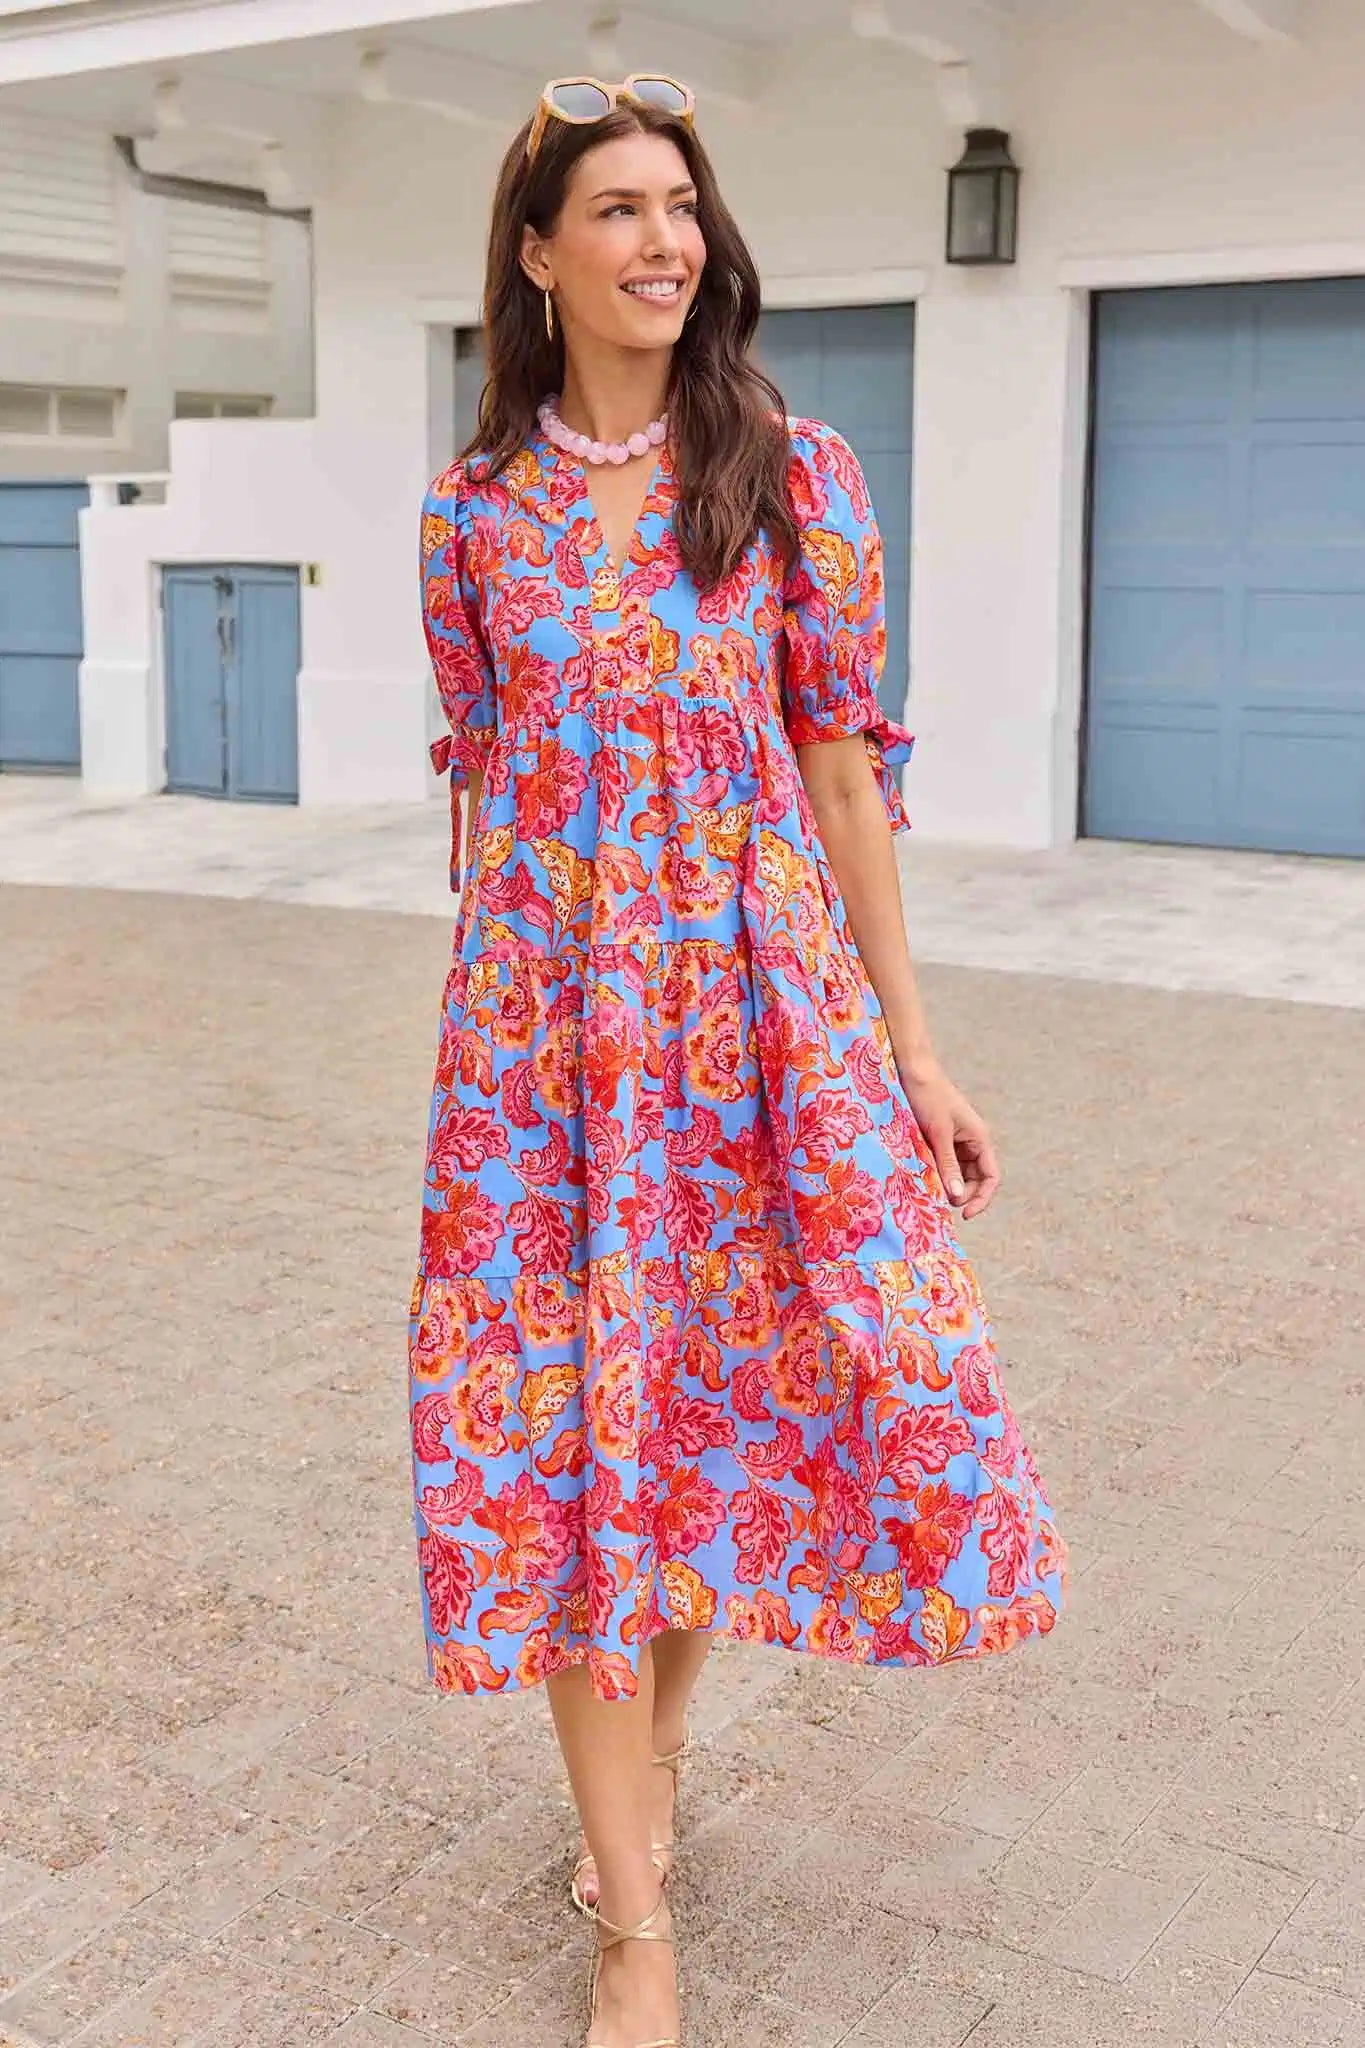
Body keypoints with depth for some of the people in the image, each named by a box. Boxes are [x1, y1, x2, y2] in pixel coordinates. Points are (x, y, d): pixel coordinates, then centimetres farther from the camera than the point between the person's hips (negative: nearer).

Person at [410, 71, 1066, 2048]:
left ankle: (662, 1715, 37)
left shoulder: (797, 475, 1)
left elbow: (843, 767, 0)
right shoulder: (474, 511, 5)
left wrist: (913, 1049, -2)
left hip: (765, 997, 0)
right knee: (566, 1422, 1)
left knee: (745, 1378, 4)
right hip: (545, 1015, 1)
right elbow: (484, 777, 11)